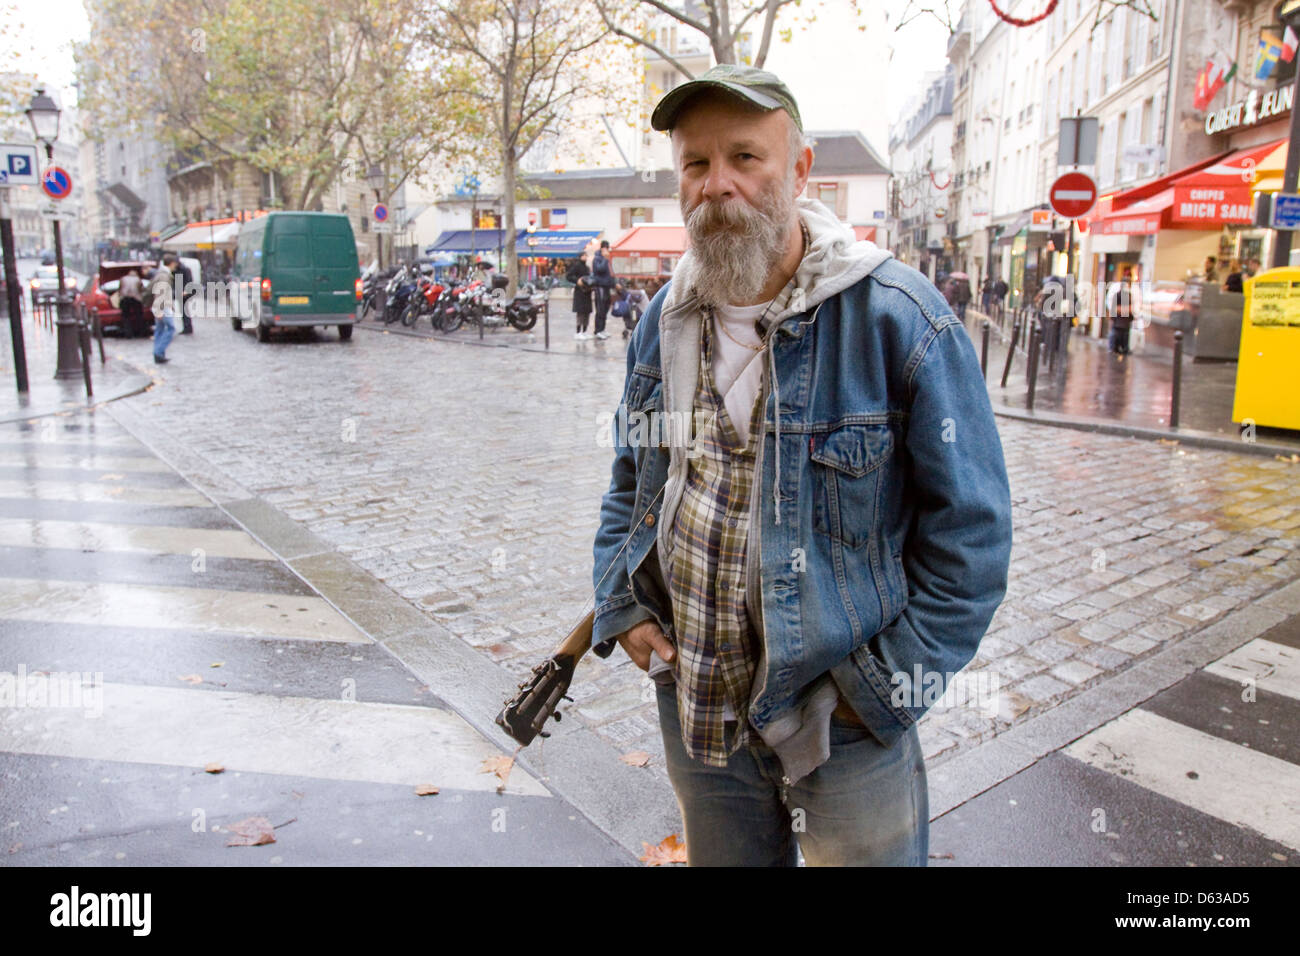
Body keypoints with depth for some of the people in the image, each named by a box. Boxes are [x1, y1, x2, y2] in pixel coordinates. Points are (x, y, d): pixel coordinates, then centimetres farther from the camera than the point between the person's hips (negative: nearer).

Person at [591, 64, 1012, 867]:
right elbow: (629, 483, 15)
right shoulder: (665, 322, 2)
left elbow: (972, 530, -11)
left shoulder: (900, 318, -15)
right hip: (692, 712, 5)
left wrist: (880, 685, -12)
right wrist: (621, 607, 1)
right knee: (721, 858, 24)